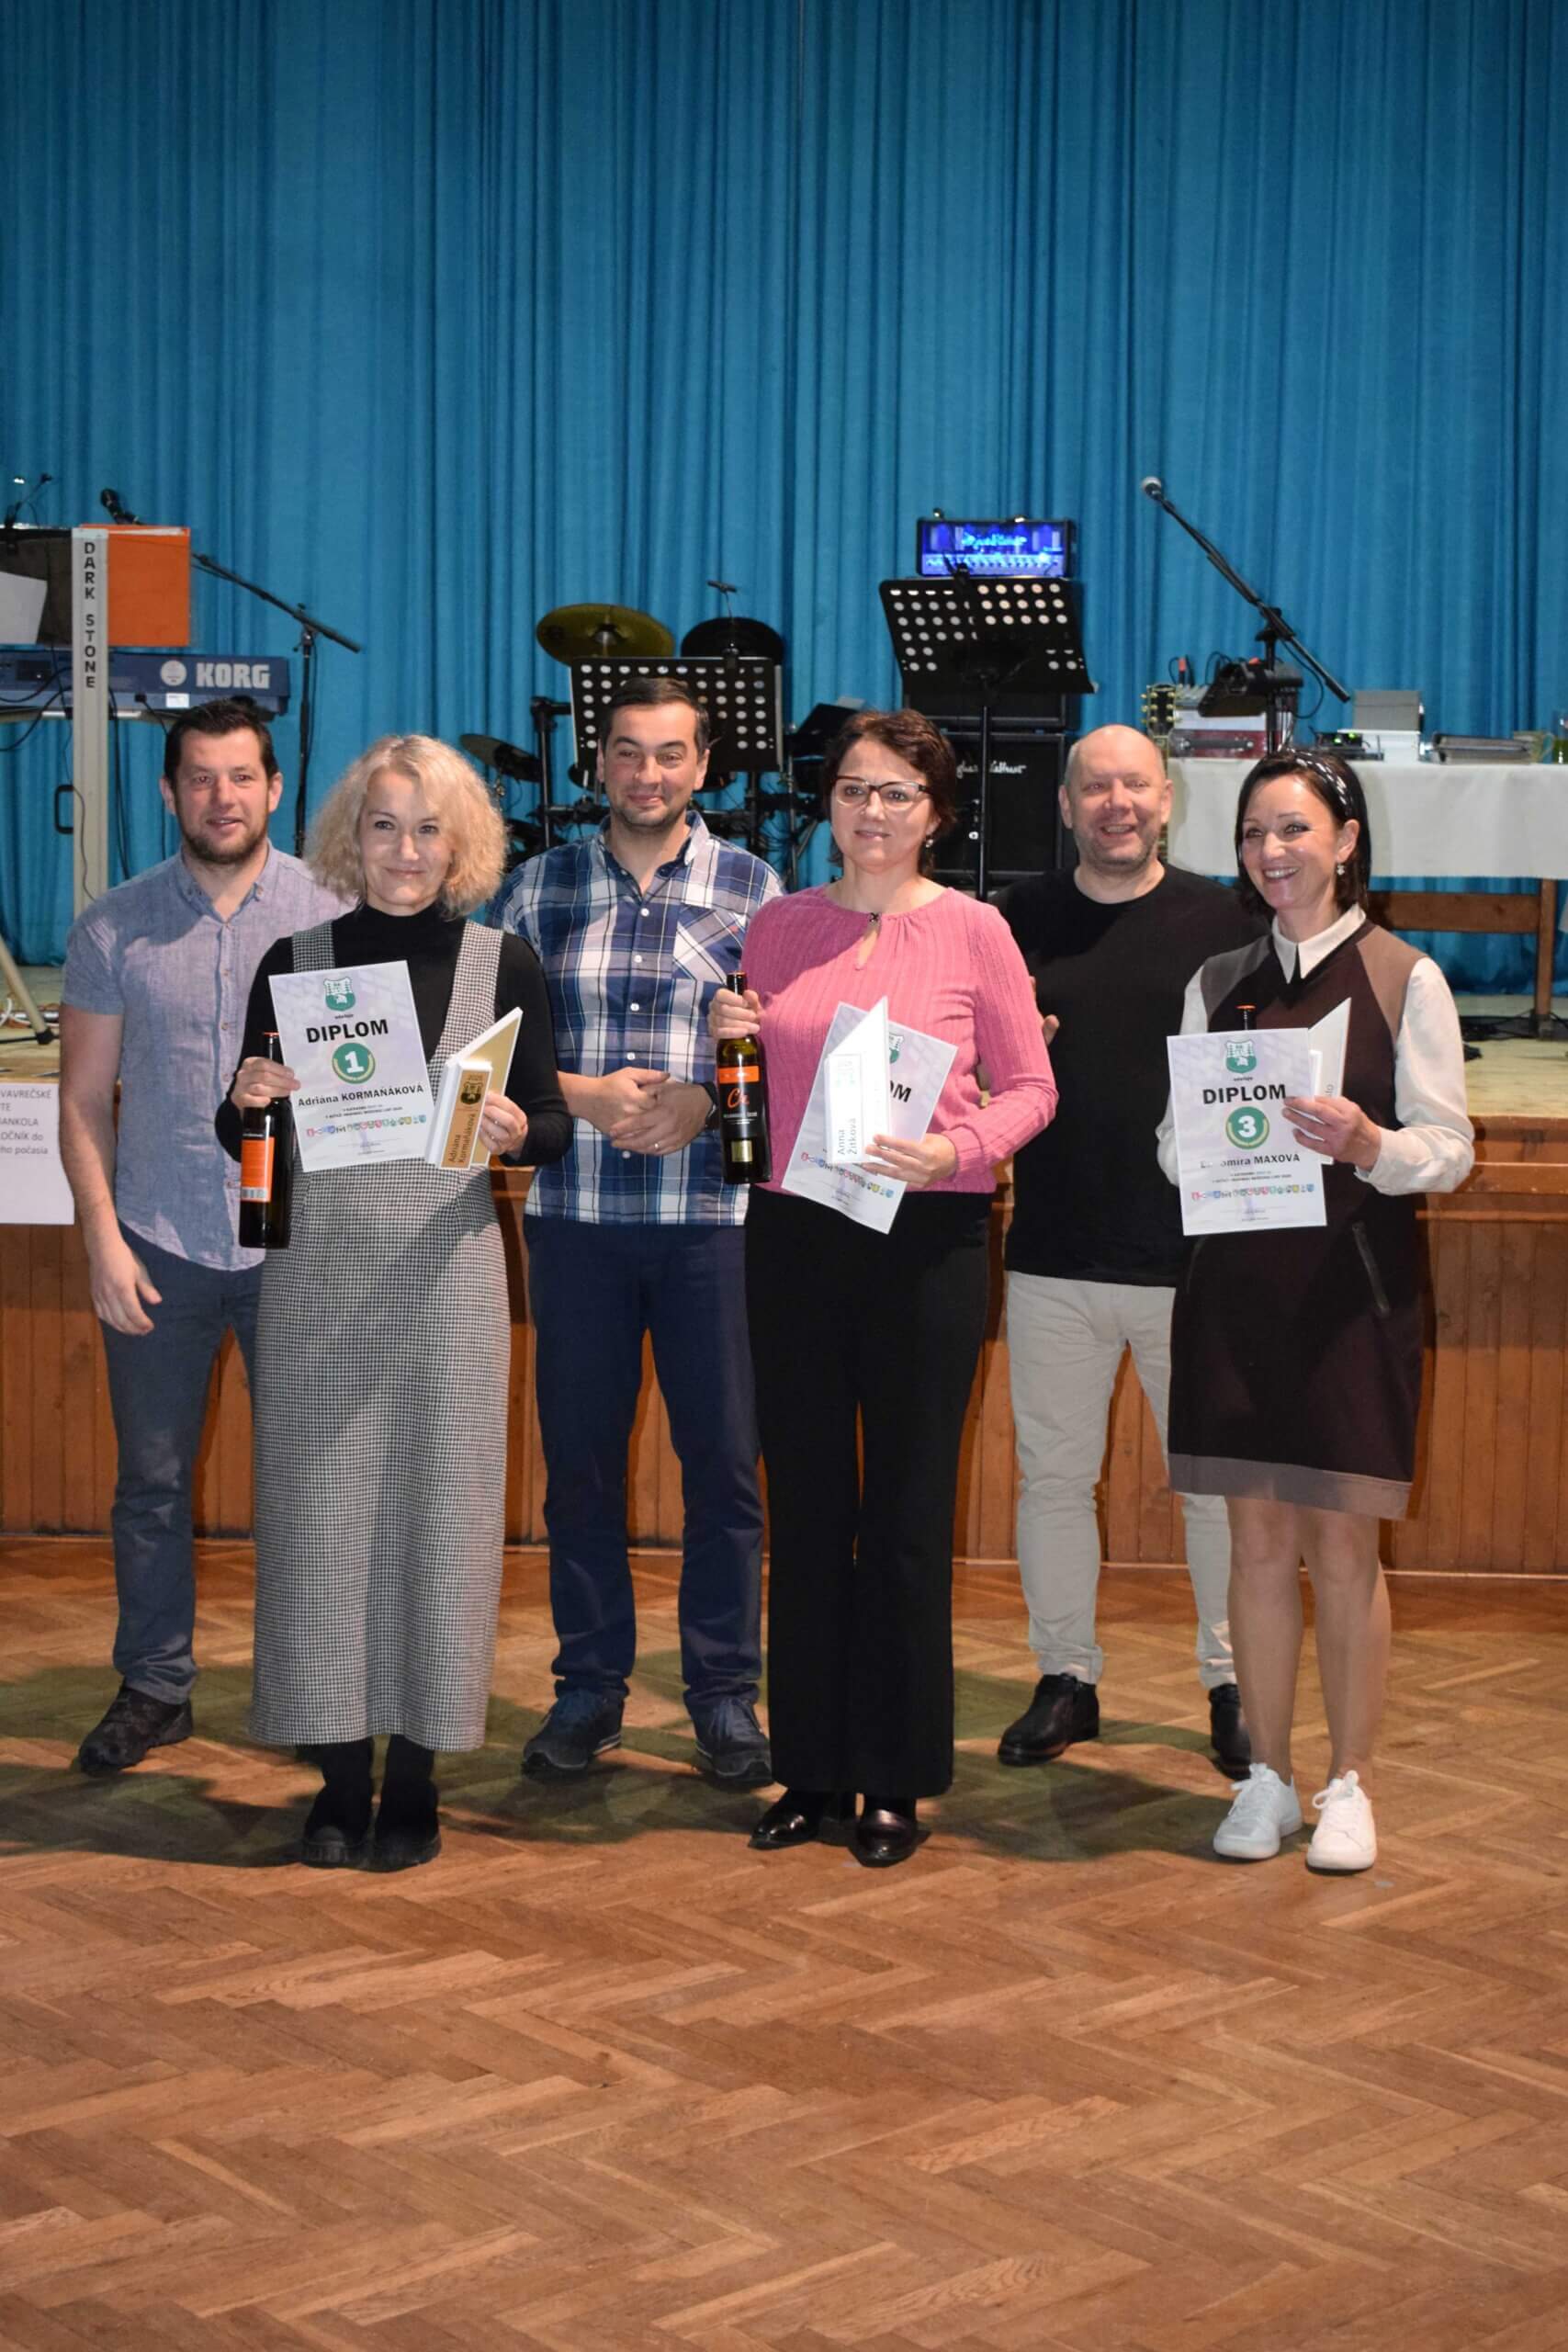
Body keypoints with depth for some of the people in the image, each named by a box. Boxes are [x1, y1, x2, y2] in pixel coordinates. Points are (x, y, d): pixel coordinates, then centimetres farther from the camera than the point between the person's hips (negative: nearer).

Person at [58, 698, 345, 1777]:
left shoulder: (331, 914, -1)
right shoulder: (113, 929, 3)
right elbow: (85, 1097, 5)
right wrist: (102, 1237, -3)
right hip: (158, 1245, 1)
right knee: (152, 1483, 9)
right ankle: (153, 1689, 22)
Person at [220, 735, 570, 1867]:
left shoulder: (504, 965, 3)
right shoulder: (296, 958, 5)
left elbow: (554, 1129, 5)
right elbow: (239, 1134, 9)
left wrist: (514, 1132, -16)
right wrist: (248, 1098, -12)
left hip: (445, 1267, -1)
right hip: (318, 1271, 1)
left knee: (440, 1506, 2)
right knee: (320, 1508, 3)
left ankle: (416, 1782, 15)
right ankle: (340, 1781, 15)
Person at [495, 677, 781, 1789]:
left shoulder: (754, 889, 4)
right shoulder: (541, 886, 8)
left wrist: (705, 1102, -13)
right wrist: (583, 1096, -10)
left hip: (712, 1213, -1)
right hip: (575, 1212, 1)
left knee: (725, 1457, 2)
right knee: (580, 1454, 7)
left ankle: (726, 1691, 15)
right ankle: (589, 1685, 20)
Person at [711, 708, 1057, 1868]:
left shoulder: (973, 931, 0)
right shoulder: (779, 926, 9)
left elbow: (1031, 1086, 1)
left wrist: (960, 1147, -16)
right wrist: (728, 1039, -4)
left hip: (927, 1237, -3)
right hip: (795, 1230, 3)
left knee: (907, 1510, 2)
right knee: (806, 1504, 8)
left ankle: (896, 1781, 14)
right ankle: (813, 1769, 19)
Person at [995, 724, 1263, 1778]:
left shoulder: (1226, 920, 0)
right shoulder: (1017, 919, 6)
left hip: (1196, 1259, -2)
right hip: (1054, 1259, 2)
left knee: (1220, 1481, 6)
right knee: (1054, 1475, 10)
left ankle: (1235, 1686, 21)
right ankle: (1067, 1678, 24)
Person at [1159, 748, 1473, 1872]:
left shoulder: (1404, 978, 0)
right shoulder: (1218, 983, 11)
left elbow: (1450, 1148, -3)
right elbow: (1175, 1136, 11)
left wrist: (1368, 1144, -22)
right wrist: (1200, 1148, -11)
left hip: (1353, 1284, -3)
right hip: (1236, 1281, 3)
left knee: (1343, 1541, 1)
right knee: (1257, 1536, 6)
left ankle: (1351, 1786, 15)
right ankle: (1268, 1779, 18)